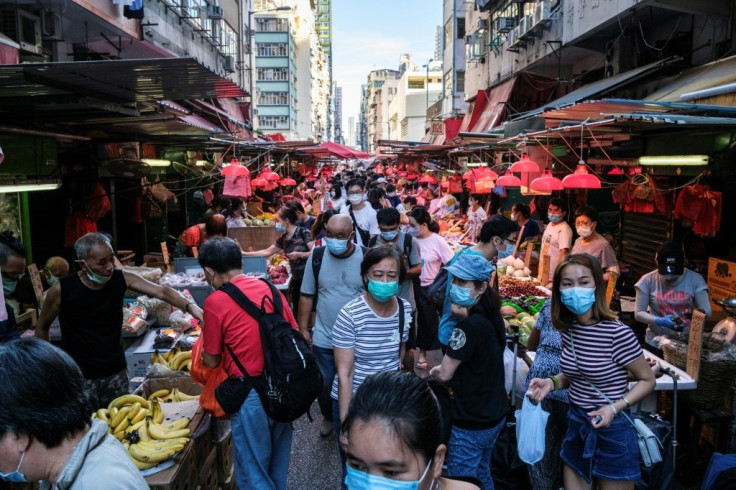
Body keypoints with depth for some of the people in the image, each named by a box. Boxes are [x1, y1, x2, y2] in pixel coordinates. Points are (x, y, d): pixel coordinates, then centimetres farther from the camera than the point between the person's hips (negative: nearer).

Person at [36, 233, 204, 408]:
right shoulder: (62, 290, -14)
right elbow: (42, 328, 1)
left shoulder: (121, 279, -8)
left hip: (116, 373, 3)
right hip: (79, 377, -3)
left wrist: (190, 306, -34)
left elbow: (161, 291, -17)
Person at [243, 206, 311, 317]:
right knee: (296, 310, 10)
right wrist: (245, 253, 16)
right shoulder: (283, 238, 9)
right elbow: (267, 252, 17)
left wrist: (299, 254, -23)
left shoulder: (303, 233, -11)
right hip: (296, 279, 7)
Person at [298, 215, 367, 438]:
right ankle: (328, 417, 45)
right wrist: (303, 329, 1)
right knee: (324, 385, 17)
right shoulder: (317, 257, -7)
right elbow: (307, 296, 1)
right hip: (323, 339, 2)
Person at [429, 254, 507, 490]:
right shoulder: (492, 318, -1)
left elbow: (445, 373, -19)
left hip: (469, 424, -9)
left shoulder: (469, 326, -26)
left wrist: (433, 371, 2)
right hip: (493, 417, 9)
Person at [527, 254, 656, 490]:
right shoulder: (568, 329, -3)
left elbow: (647, 380, -10)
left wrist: (615, 407, -23)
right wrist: (552, 382, -5)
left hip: (610, 433, -6)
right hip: (575, 427, 6)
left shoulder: (618, 333, -22)